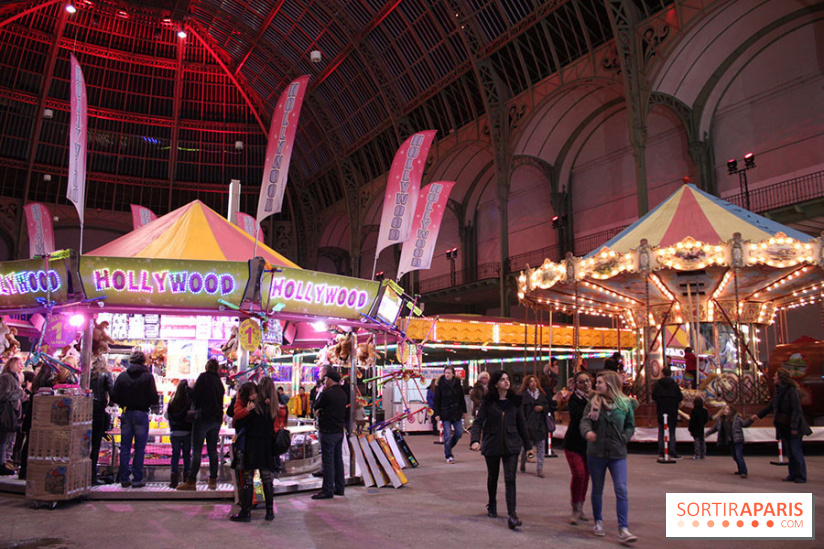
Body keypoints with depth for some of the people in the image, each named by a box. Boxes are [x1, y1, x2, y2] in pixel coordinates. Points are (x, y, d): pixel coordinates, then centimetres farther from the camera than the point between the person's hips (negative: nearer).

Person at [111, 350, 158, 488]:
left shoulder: (122, 376, 1)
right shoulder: (147, 376, -7)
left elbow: (114, 397, 0)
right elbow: (154, 399, -10)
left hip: (126, 414, 3)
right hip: (141, 414, -3)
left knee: (125, 448, 10)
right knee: (140, 448, 3)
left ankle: (124, 479, 12)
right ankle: (137, 479, 3)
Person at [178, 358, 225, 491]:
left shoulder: (204, 377, -7)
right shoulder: (219, 381, 12)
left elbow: (195, 395, -11)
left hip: (203, 418, -6)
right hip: (217, 419, 6)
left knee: (197, 451, -4)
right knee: (213, 450, 10)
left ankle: (191, 481, -4)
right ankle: (213, 481, 12)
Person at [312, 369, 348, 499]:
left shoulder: (327, 394, -17)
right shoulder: (343, 394, 9)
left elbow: (316, 408, -2)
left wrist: (322, 392, 5)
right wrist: (322, 411, 7)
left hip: (328, 431, -8)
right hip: (339, 430, 8)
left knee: (328, 461, -3)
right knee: (338, 459, 14)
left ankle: (328, 490, 0)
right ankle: (339, 487, 21)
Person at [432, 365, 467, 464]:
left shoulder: (457, 383, 2)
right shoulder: (440, 384, -7)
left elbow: (462, 398, 10)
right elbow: (437, 400, -5)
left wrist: (464, 411, 9)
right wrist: (437, 413, -9)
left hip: (456, 412, 4)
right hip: (445, 413, -4)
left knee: (459, 432, 6)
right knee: (447, 435, -4)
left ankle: (448, 447, 30)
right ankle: (448, 455, 9)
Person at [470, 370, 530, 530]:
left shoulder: (515, 401, 2)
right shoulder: (488, 401, -4)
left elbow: (521, 424, 9)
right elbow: (478, 421, -8)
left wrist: (527, 445, 10)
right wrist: (475, 440, -24)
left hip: (511, 445, 0)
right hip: (492, 445, 0)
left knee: (510, 479, -10)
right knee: (492, 477, 16)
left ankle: (512, 515, -13)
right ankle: (492, 505, 39)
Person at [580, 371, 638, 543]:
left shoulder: (625, 404, -1)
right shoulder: (593, 403, 0)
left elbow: (630, 426, 7)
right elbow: (585, 421, -11)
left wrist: (623, 439, -11)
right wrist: (587, 432, -33)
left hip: (617, 454, -1)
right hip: (596, 453, 1)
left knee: (621, 490, -10)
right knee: (597, 490, 12)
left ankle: (623, 529, -8)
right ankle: (598, 522, 30)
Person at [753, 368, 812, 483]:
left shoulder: (792, 390, -14)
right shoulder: (778, 391, 12)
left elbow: (797, 410, -17)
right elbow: (771, 406, 25)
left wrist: (794, 427, -21)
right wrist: (759, 415, 31)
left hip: (793, 427, -8)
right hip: (783, 426, 8)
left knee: (796, 451, -4)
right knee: (789, 452, 10)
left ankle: (801, 477, 3)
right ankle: (793, 475, 16)